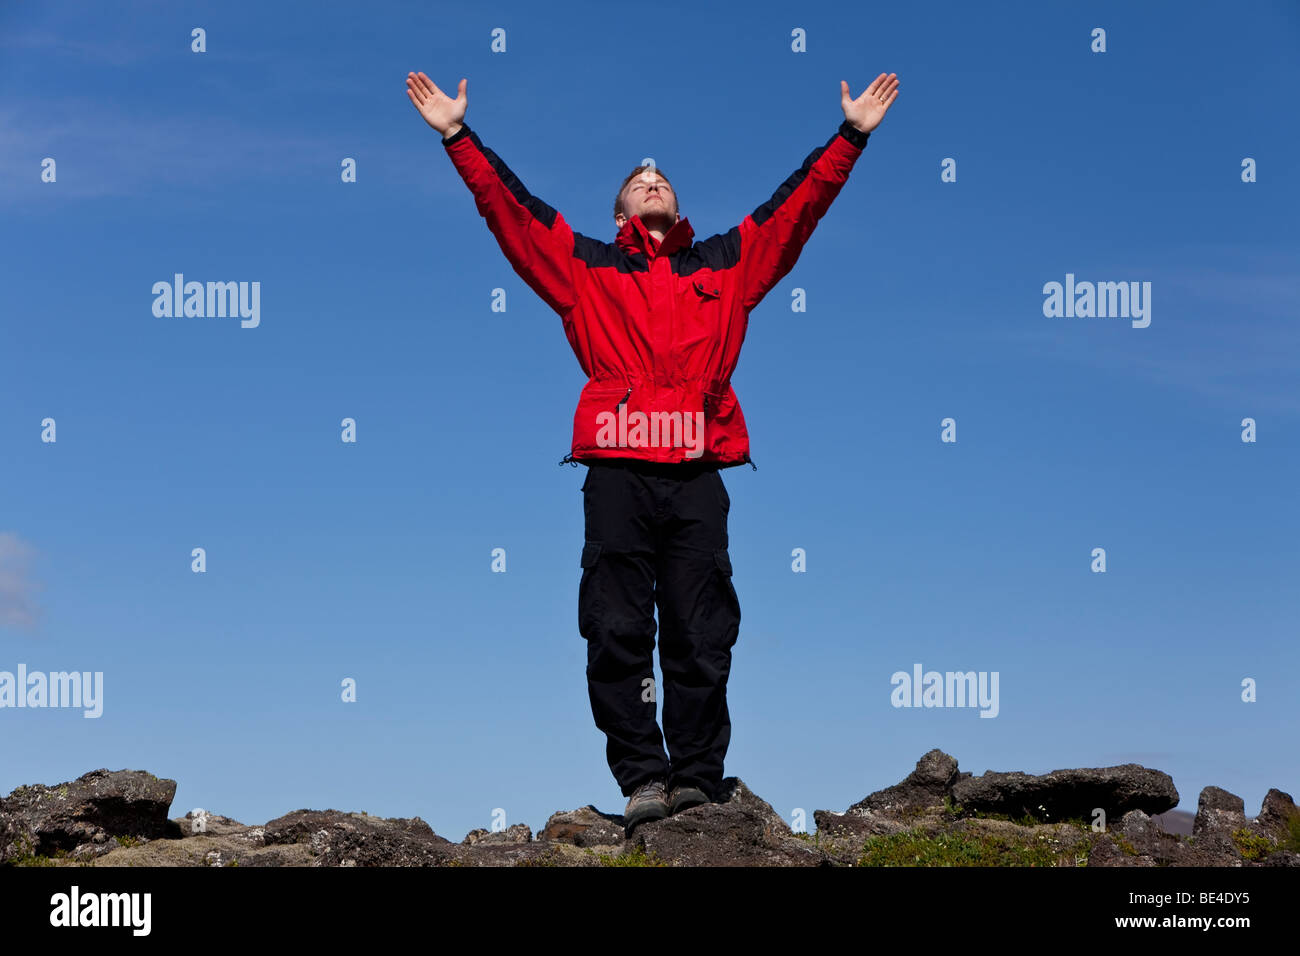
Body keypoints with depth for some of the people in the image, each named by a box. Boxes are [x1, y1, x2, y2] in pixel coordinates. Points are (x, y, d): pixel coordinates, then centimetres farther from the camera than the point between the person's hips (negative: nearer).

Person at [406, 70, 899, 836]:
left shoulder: (726, 263, 23)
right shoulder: (586, 267, 20)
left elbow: (797, 206, 24)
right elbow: (509, 205, 18)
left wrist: (852, 135, 23)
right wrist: (458, 136, 14)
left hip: (698, 471, 1)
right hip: (617, 470, -1)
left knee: (701, 636, -2)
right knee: (618, 632, -6)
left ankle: (697, 780, 2)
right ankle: (643, 779, -2)